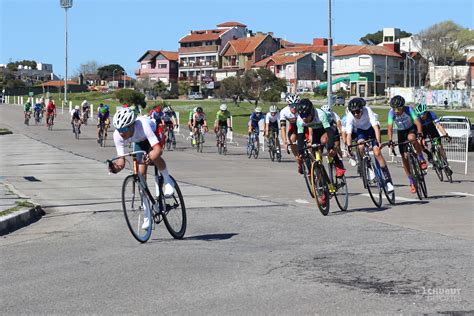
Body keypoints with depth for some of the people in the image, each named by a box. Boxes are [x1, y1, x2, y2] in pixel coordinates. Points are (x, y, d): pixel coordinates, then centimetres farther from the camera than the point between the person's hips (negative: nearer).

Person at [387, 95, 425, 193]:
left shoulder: (408, 110, -28)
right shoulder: (391, 112, -24)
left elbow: (417, 122, -36)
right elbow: (390, 127, -29)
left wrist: (419, 133, -53)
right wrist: (390, 140, -43)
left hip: (411, 128, -2)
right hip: (401, 132, 2)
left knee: (411, 138, -40)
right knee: (404, 157, -4)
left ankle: (421, 159, -19)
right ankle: (411, 182, 9)